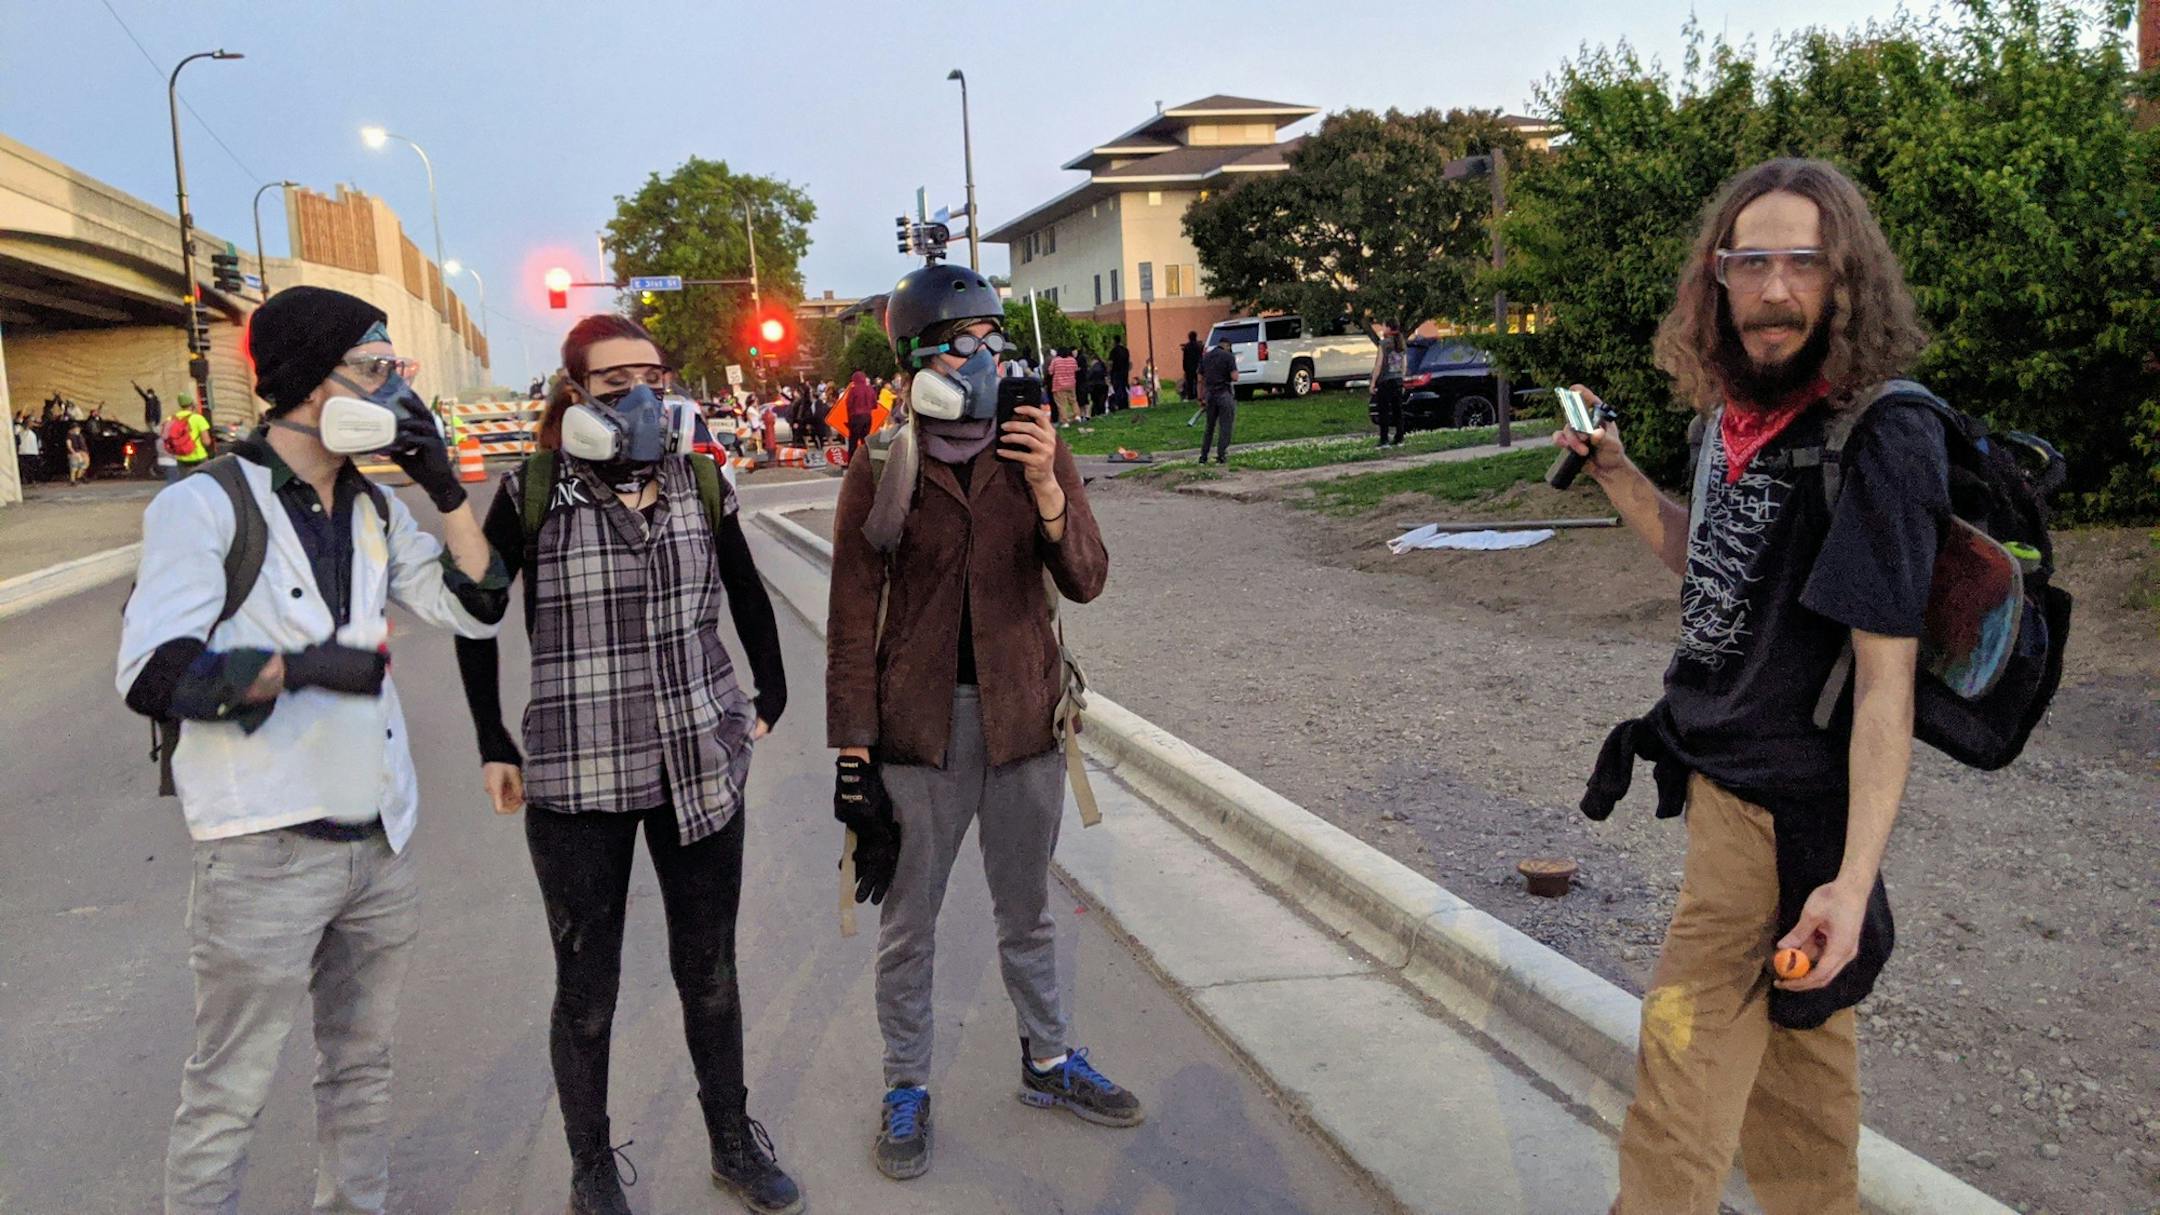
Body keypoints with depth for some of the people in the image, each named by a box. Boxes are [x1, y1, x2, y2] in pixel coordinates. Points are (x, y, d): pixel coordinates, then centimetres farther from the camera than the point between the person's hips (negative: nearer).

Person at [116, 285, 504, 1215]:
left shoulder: (376, 511, 10)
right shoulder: (207, 505, -10)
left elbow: (477, 608, 7)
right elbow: (153, 675, -18)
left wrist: (445, 489, -2)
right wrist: (301, 666, -22)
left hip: (379, 844, 7)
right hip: (264, 851, -6)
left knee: (361, 1066, 18)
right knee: (228, 1095, 5)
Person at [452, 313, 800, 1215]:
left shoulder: (700, 484, 1)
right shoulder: (532, 495, -7)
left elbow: (746, 595, 16)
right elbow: (475, 619, 4)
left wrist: (770, 697, 13)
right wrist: (495, 749, 3)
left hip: (702, 767, 3)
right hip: (576, 781, -2)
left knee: (710, 972, 15)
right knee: (587, 991, 9)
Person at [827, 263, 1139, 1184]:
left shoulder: (1038, 456, 0)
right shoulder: (880, 472, -8)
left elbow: (1084, 582, -8)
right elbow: (852, 625, -7)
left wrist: (1046, 488, -24)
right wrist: (853, 754, -9)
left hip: (1023, 719, 3)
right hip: (919, 726, -2)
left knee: (1027, 911, 19)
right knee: (907, 924, 11)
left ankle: (1048, 1062, 38)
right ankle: (906, 1089, 29)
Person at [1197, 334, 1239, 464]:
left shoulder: (1205, 357, 9)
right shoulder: (1228, 356, -7)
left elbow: (1201, 380, 9)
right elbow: (1234, 377, -15)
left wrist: (1201, 398, 13)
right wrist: (1234, 370, 7)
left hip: (1210, 395, 5)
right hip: (1224, 394, -5)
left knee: (1209, 427, 13)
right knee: (1226, 427, 3)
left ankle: (1203, 457, 12)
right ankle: (1221, 456, 1)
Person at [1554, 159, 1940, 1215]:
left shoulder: (1877, 444, -21)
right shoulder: (1736, 410, 5)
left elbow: (1886, 679, -22)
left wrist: (1854, 879, -26)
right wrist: (1615, 473, 7)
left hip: (1778, 804, -8)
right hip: (1721, 769, 8)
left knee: (1683, 1062, 0)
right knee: (1791, 1050, 21)